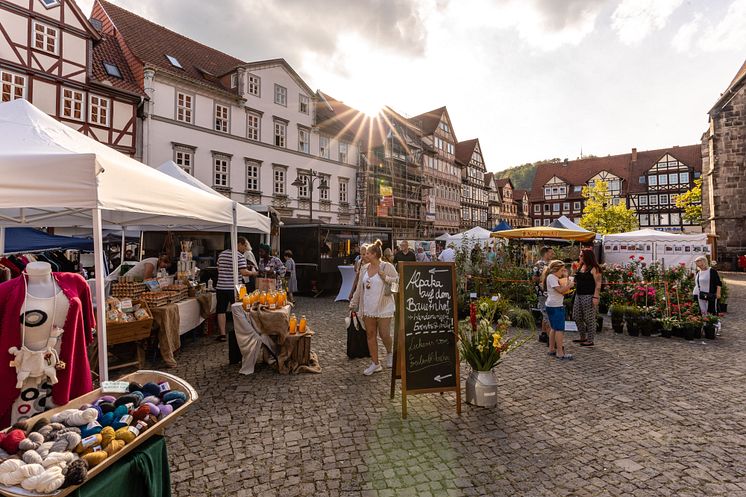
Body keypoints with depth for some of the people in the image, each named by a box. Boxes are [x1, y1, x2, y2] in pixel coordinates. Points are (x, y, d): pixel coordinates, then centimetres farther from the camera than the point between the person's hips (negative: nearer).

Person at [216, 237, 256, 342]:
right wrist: (253, 272, -1)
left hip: (221, 287, 5)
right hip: (233, 288, -5)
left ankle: (222, 334, 10)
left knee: (221, 310, 9)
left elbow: (219, 269, 21)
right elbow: (244, 272, -18)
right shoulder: (240, 256, -11)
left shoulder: (222, 254, 12)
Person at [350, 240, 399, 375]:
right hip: (368, 307, 6)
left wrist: (385, 277, -21)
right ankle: (375, 364, 19)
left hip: (383, 307, -5)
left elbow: (398, 281, -10)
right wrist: (354, 303, 14)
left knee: (384, 334, -2)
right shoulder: (364, 268, 9)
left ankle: (389, 353, 31)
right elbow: (359, 288, 14)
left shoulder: (387, 267, -8)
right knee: (370, 335, 8)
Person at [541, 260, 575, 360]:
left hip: (554, 306, 11)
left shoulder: (555, 277, 18)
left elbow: (564, 290, 16)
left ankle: (551, 349, 23)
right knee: (560, 329, -9)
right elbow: (560, 290, -20)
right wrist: (569, 285, -6)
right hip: (555, 306, -11)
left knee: (554, 328, 15)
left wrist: (566, 278, 11)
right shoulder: (551, 277, -13)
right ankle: (560, 353, -8)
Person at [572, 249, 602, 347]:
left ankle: (590, 341, 12)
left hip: (589, 296, -8)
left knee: (589, 319, 1)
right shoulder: (580, 267, 13)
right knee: (577, 317, 13)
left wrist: (596, 297, -20)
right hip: (579, 295, 8)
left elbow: (598, 284, -15)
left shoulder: (594, 268, -11)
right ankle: (583, 337, 28)